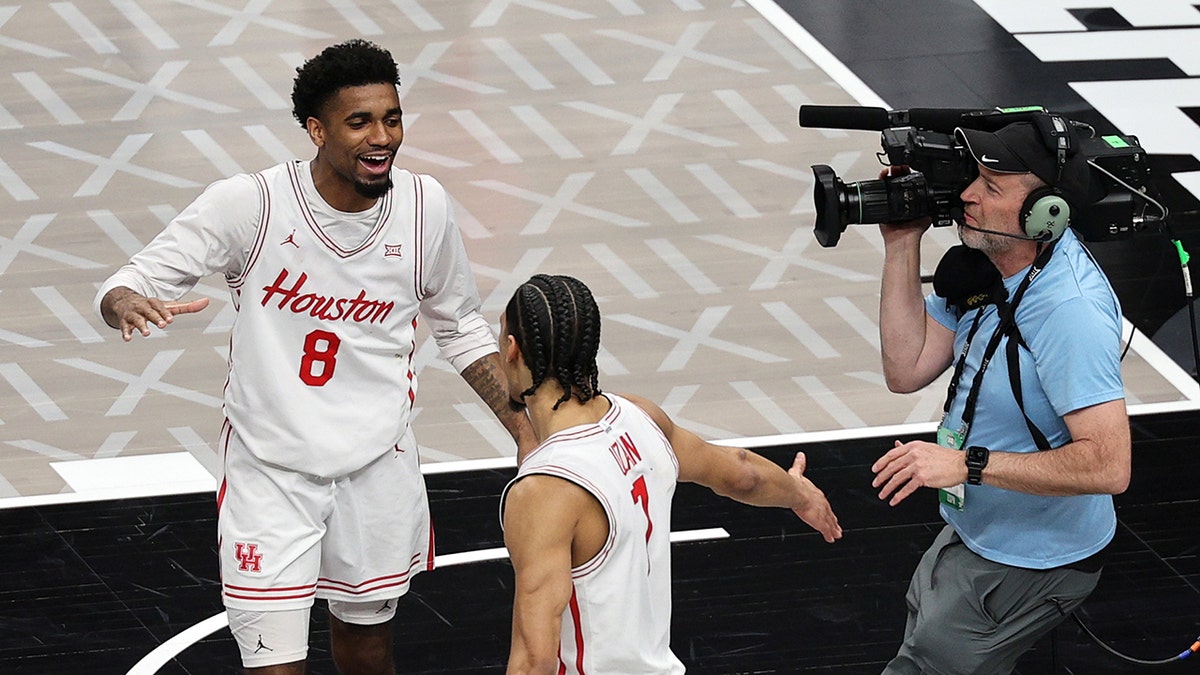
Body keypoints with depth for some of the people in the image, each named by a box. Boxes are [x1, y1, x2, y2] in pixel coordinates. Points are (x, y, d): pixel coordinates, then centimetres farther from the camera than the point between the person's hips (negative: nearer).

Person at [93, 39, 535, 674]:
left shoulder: (424, 205, -5)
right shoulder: (249, 203, -17)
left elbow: (461, 329, 11)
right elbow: (127, 284, -14)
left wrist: (526, 433, 4)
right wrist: (129, 303, -39)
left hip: (378, 466, 3)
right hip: (270, 471, -3)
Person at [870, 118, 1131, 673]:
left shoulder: (1070, 309, -33)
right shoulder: (984, 265, -4)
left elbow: (1108, 465, -37)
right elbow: (907, 369, -3)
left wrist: (968, 464, -37)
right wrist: (902, 244, -10)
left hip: (1030, 565, -10)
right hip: (975, 534, 10)